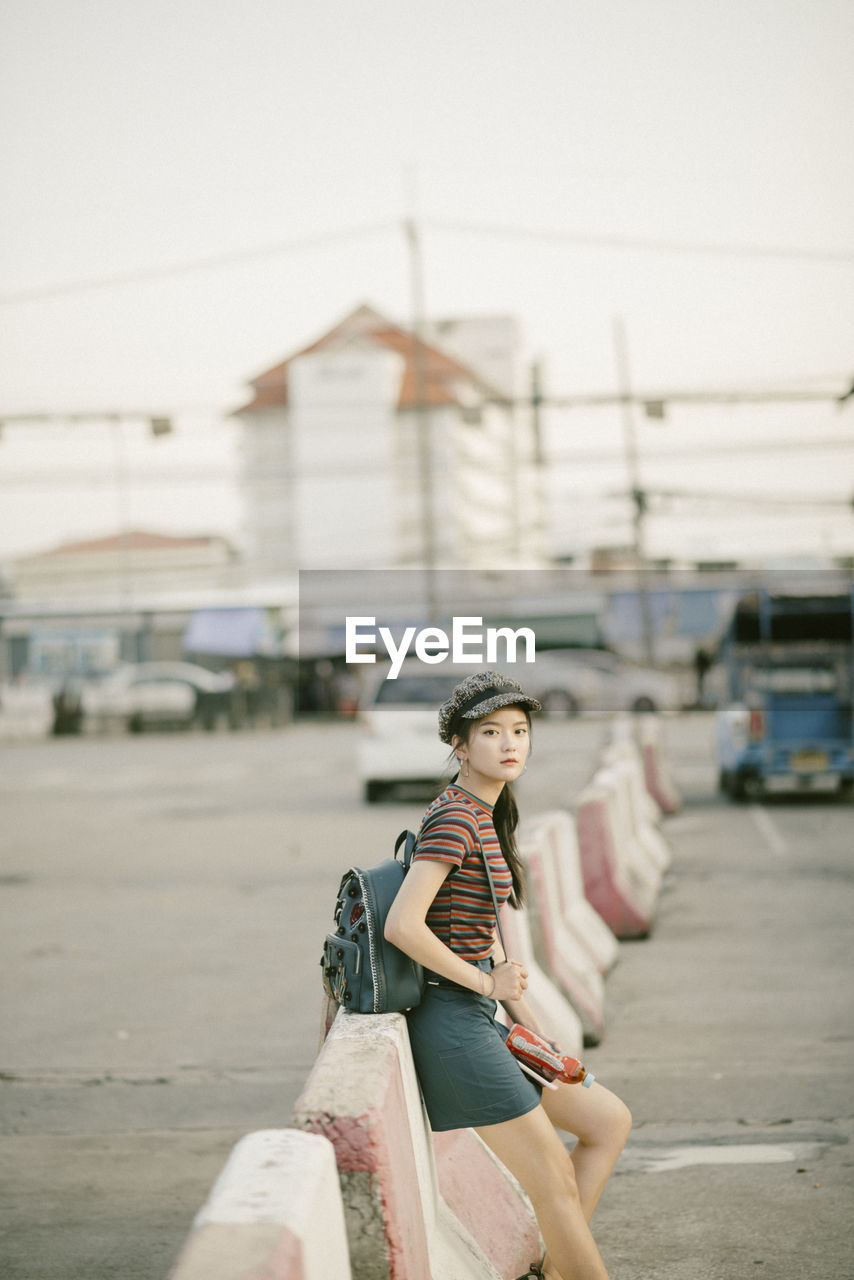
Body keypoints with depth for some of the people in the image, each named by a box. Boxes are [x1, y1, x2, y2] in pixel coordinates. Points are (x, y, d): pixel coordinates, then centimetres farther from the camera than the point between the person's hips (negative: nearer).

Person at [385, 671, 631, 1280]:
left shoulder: (487, 818, 14)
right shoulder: (454, 819, -16)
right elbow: (403, 926, -26)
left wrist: (528, 1024, 12)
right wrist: (487, 982, -15)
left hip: (479, 1024, 10)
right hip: (452, 1022, -10)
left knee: (610, 1121, 13)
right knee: (555, 1178, -5)